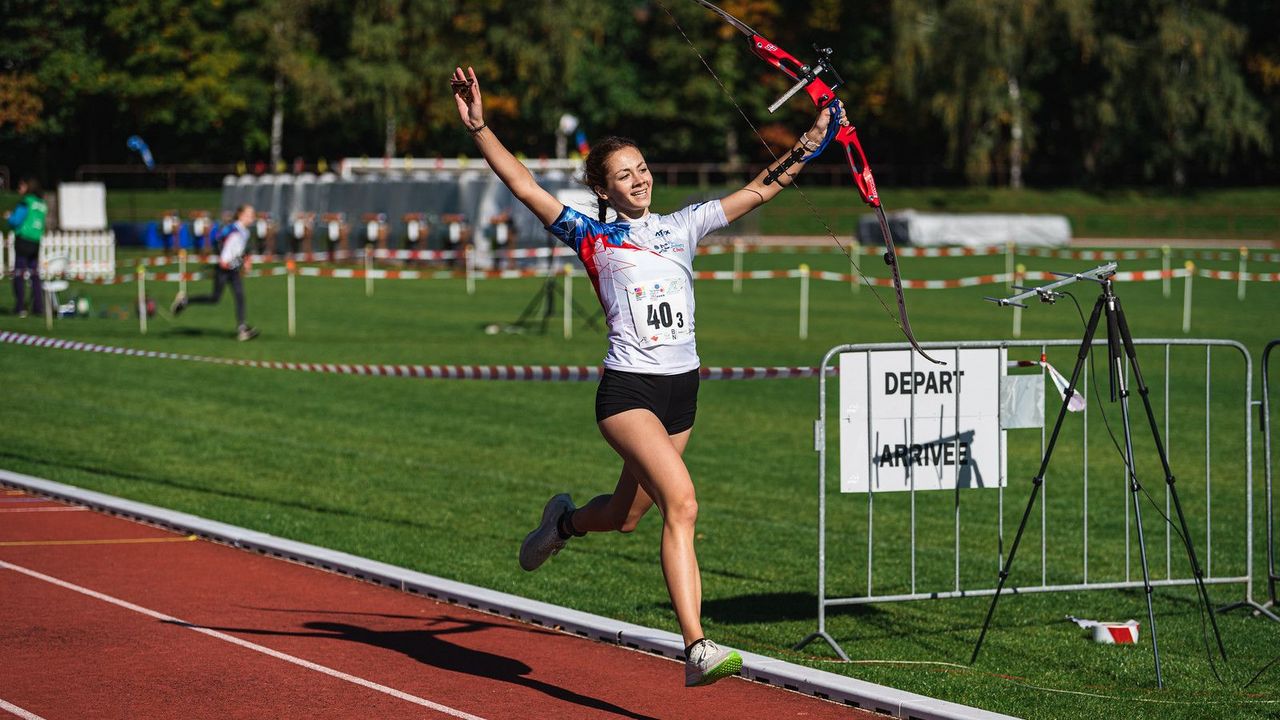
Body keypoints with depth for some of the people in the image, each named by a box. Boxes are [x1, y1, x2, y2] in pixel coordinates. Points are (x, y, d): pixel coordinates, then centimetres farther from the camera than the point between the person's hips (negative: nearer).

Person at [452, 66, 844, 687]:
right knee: (681, 501, -25)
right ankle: (696, 649, -30)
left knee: (625, 515, 17)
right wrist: (479, 128, -16)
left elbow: (754, 193, 14)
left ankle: (564, 521, 54)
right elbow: (523, 186, -6)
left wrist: (803, 151, 5)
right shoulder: (592, 236, 2)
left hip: (682, 391, 6)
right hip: (628, 390, -6)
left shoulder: (682, 227, 13)